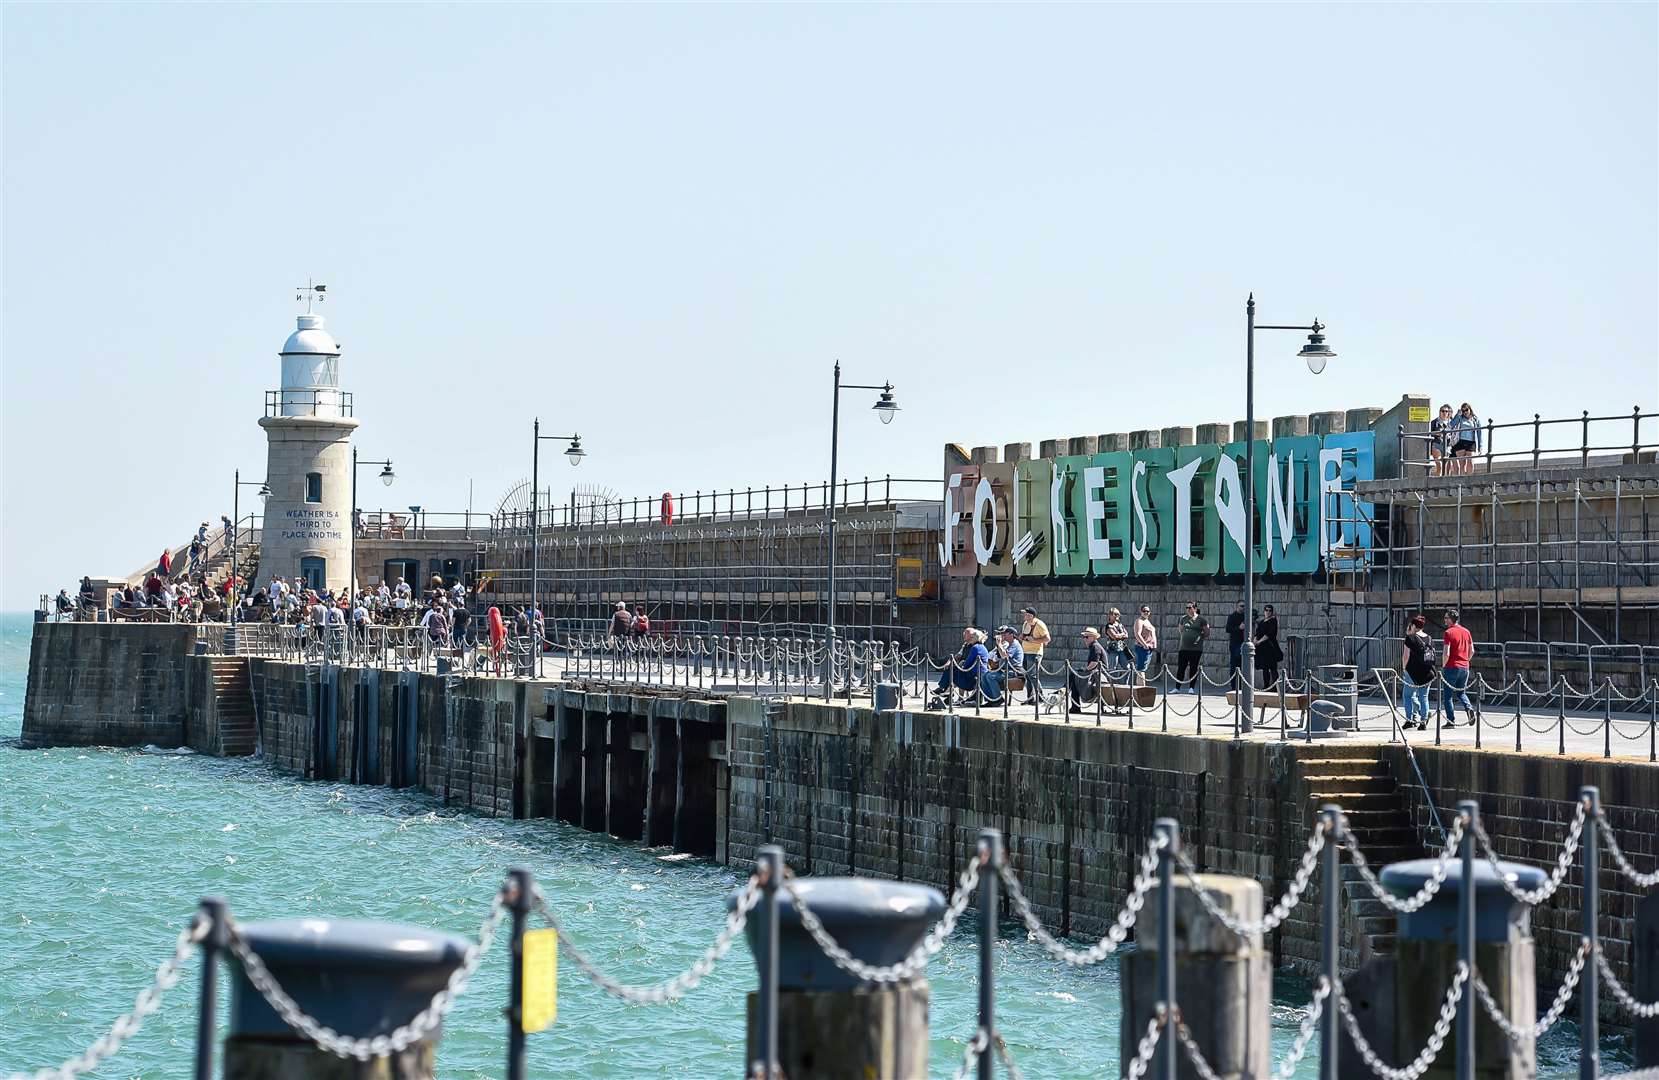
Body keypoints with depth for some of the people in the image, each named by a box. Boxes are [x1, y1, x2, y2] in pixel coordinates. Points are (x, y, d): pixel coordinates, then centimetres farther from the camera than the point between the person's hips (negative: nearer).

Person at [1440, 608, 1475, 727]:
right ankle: (1469, 708, -8)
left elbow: (1447, 653, -17)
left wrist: (1443, 666, -3)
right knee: (1461, 692, 19)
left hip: (1451, 667, -6)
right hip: (1464, 667, 6)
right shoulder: (1466, 631, 8)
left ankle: (1451, 721, 3)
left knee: (1447, 695, 5)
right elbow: (1472, 651, 11)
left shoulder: (1448, 633, -12)